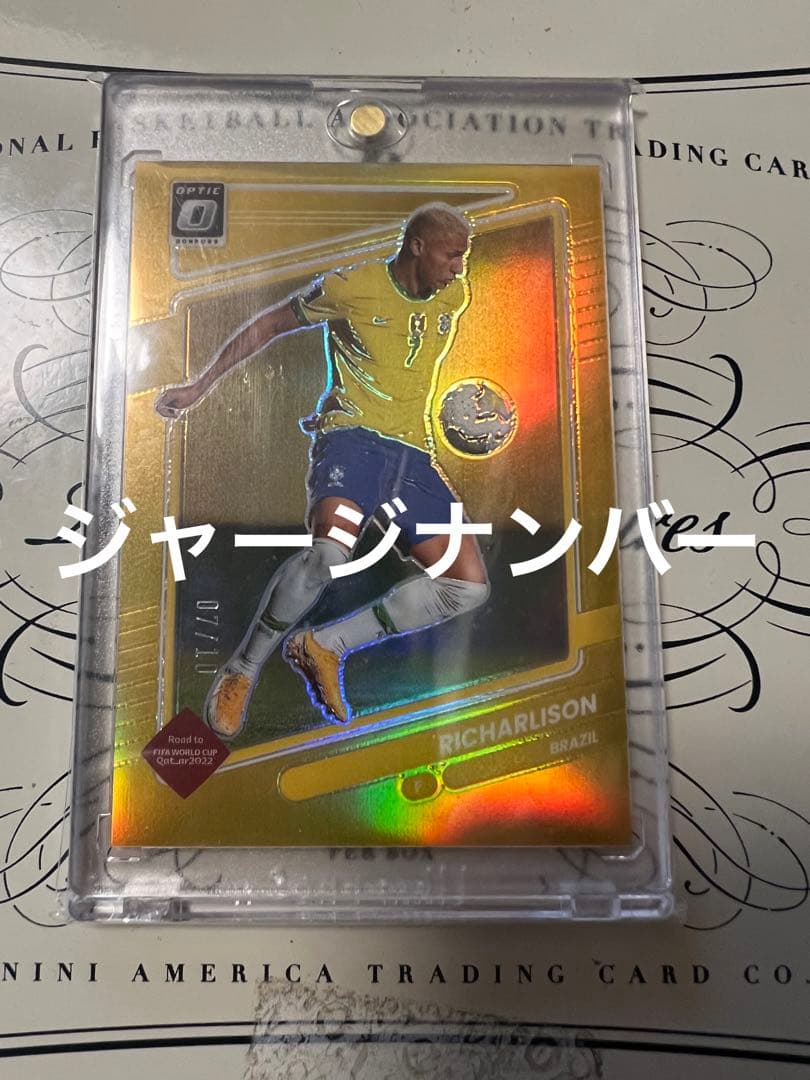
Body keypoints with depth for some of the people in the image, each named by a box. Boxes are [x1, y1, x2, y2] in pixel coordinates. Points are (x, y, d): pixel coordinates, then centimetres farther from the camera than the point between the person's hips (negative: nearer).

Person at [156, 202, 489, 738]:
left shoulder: (455, 298, 14)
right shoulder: (351, 287, -2)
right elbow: (269, 325, 8)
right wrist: (200, 385, 8)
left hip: (414, 453, 6)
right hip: (352, 435, -6)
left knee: (471, 585, -6)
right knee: (330, 551, -35)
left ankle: (324, 646, 0)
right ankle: (241, 671, -10)